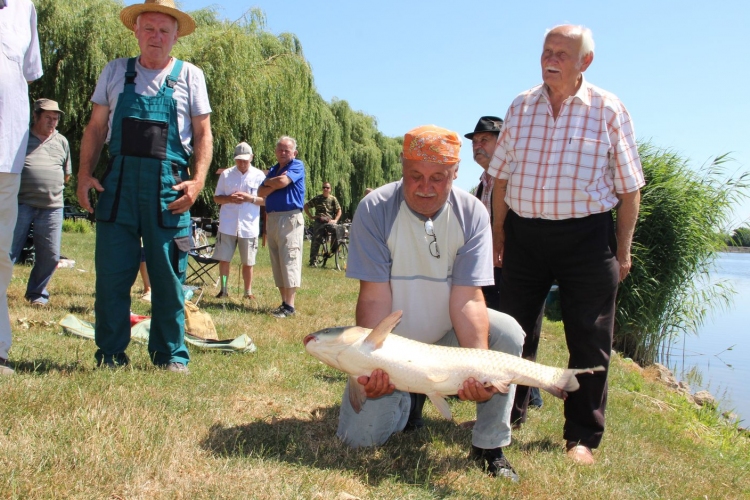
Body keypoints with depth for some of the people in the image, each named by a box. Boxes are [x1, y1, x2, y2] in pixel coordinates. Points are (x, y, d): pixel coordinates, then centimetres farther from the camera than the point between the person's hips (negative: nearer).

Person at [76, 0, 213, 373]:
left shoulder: (189, 76, 9)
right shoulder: (115, 72, 13)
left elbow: (203, 133, 6)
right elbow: (95, 127, 13)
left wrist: (198, 180, -8)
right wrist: (84, 174, 2)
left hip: (168, 186, -1)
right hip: (118, 182, 2)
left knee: (168, 275, 1)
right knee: (111, 272, 2)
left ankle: (170, 354, 12)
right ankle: (110, 354, 12)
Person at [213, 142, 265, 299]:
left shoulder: (259, 176, 2)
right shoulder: (226, 174, 6)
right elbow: (216, 198, 9)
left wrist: (250, 198, -15)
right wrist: (229, 199, -12)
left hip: (249, 227, -1)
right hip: (227, 226, 1)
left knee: (248, 262, 6)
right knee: (224, 259, 5)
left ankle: (248, 292, 19)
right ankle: (224, 289, 19)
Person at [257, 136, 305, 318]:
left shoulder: (297, 166, 0)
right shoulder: (273, 170, 20)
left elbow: (283, 182, -16)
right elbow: (261, 193, 9)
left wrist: (268, 181, 3)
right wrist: (275, 183, -8)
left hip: (290, 218, -8)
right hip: (271, 219, 8)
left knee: (289, 262, -10)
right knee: (276, 264, 7)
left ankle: (290, 305, -11)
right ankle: (284, 302, 12)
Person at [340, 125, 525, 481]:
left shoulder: (471, 213, -15)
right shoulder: (375, 210, -19)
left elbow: (467, 298, -20)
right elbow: (374, 297, -21)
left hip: (447, 331, 2)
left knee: (508, 334, -26)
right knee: (360, 436, -14)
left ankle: (489, 446, -7)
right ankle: (408, 399, 21)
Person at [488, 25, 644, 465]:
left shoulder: (608, 110, -3)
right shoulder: (521, 107, 7)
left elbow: (629, 187, -1)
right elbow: (502, 175, 12)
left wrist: (622, 251, -4)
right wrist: (498, 232, 9)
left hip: (586, 235, -3)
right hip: (524, 233, 3)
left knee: (589, 341, 2)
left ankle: (583, 437, 15)